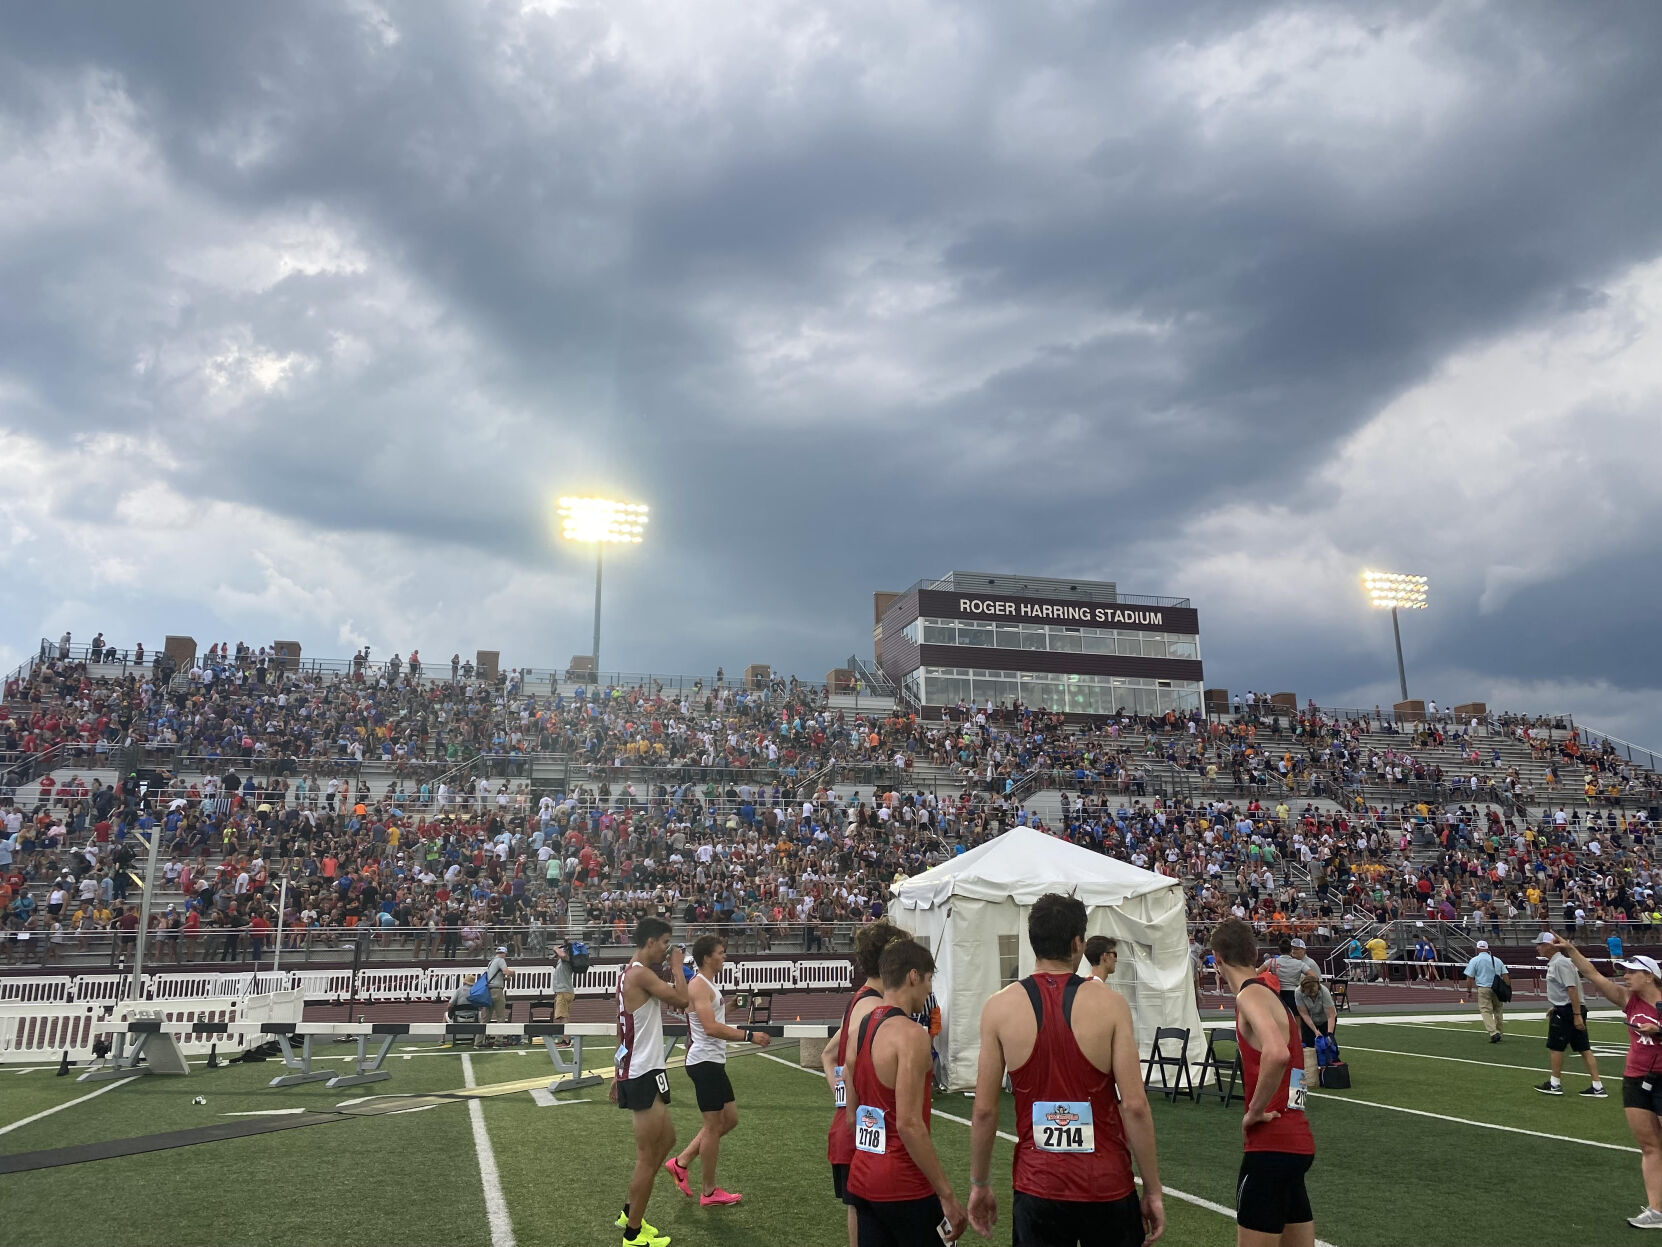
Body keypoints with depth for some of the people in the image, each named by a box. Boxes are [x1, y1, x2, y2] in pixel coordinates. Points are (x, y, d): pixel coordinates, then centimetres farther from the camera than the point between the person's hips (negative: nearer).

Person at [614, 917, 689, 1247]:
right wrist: (677, 965, -8)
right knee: (647, 1157, 0)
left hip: (635, 1071, 10)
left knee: (666, 1139, 21)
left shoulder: (629, 973, 12)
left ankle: (630, 1211, 29)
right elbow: (681, 1000, -22)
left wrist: (621, 1073, 24)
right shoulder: (641, 973, -19)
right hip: (645, 1075, -10)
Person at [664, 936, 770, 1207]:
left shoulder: (710, 984, 15)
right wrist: (749, 1036, -26)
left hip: (713, 1062, 10)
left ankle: (680, 1163, 21)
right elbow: (711, 1027, -27)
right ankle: (709, 1192, 12)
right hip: (704, 1061, -10)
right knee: (714, 1125, 0)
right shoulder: (698, 985, -17)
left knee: (729, 1119, 14)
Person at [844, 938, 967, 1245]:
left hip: (863, 1179, 8)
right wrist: (947, 1195, -18)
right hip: (904, 1186, -8)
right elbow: (909, 1124, -23)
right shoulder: (911, 1034, -18)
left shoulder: (861, 1028, 8)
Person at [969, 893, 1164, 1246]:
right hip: (1107, 1187, 0)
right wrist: (1153, 1190, -1)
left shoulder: (999, 1007, -6)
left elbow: (984, 1110, -4)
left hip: (1037, 1188, 0)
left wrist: (978, 1184, 8)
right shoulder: (1110, 1004, -9)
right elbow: (1134, 1106, -11)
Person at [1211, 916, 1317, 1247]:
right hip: (1296, 1142, 9)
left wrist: (1255, 1111, -19)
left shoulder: (1251, 994, -13)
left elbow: (1277, 1055, -31)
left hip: (1272, 1145, -9)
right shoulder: (1269, 992, 14)